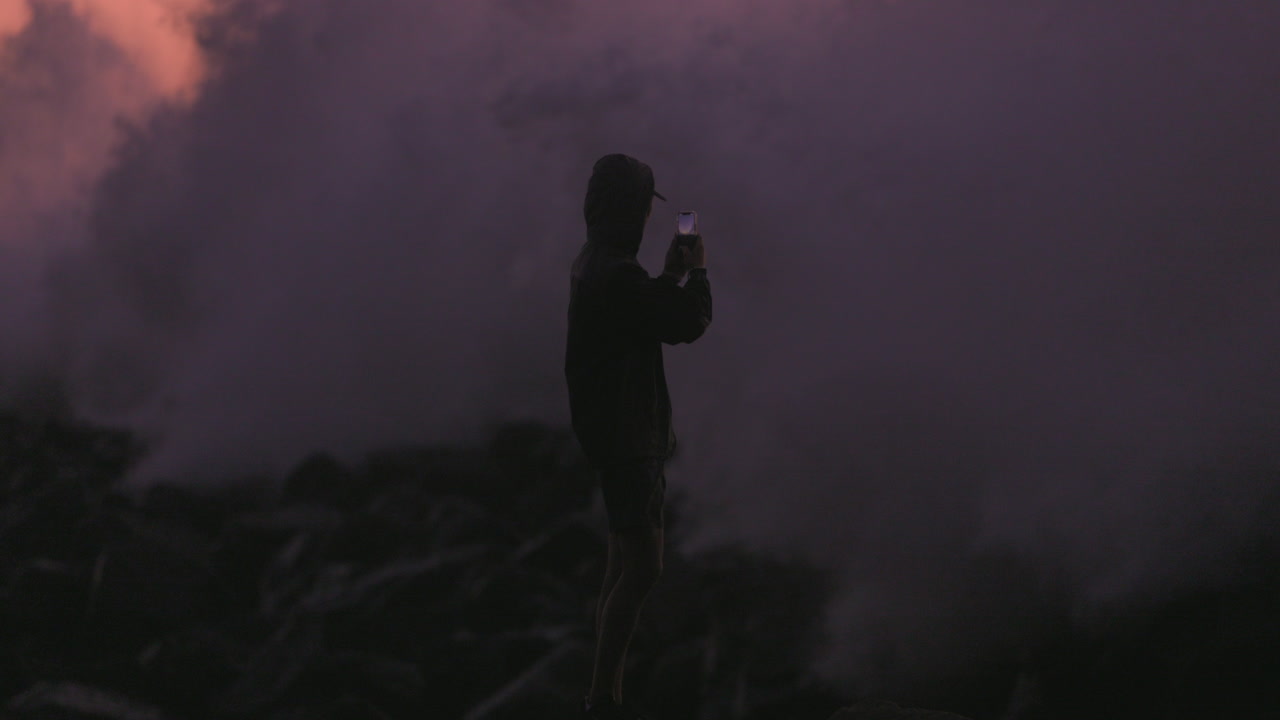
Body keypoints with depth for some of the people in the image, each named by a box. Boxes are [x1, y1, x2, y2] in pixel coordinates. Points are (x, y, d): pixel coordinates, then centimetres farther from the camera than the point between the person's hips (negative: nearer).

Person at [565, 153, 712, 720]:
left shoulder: (594, 265, 10)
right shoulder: (618, 276, -23)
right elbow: (689, 325, -16)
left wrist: (672, 275, 17)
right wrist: (697, 272, 1)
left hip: (614, 433, 11)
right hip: (627, 435, -11)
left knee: (625, 567, 15)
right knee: (643, 567, -10)